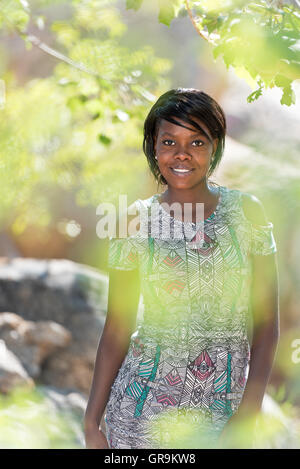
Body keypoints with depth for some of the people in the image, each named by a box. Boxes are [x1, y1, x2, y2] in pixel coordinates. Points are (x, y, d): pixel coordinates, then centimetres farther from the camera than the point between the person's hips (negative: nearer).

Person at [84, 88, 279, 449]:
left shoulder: (246, 212, -3)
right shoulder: (136, 221, -3)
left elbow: (267, 322, -3)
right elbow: (117, 329, 0)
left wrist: (248, 415, -12)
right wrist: (92, 422, -2)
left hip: (223, 414, 1)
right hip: (145, 404, 0)